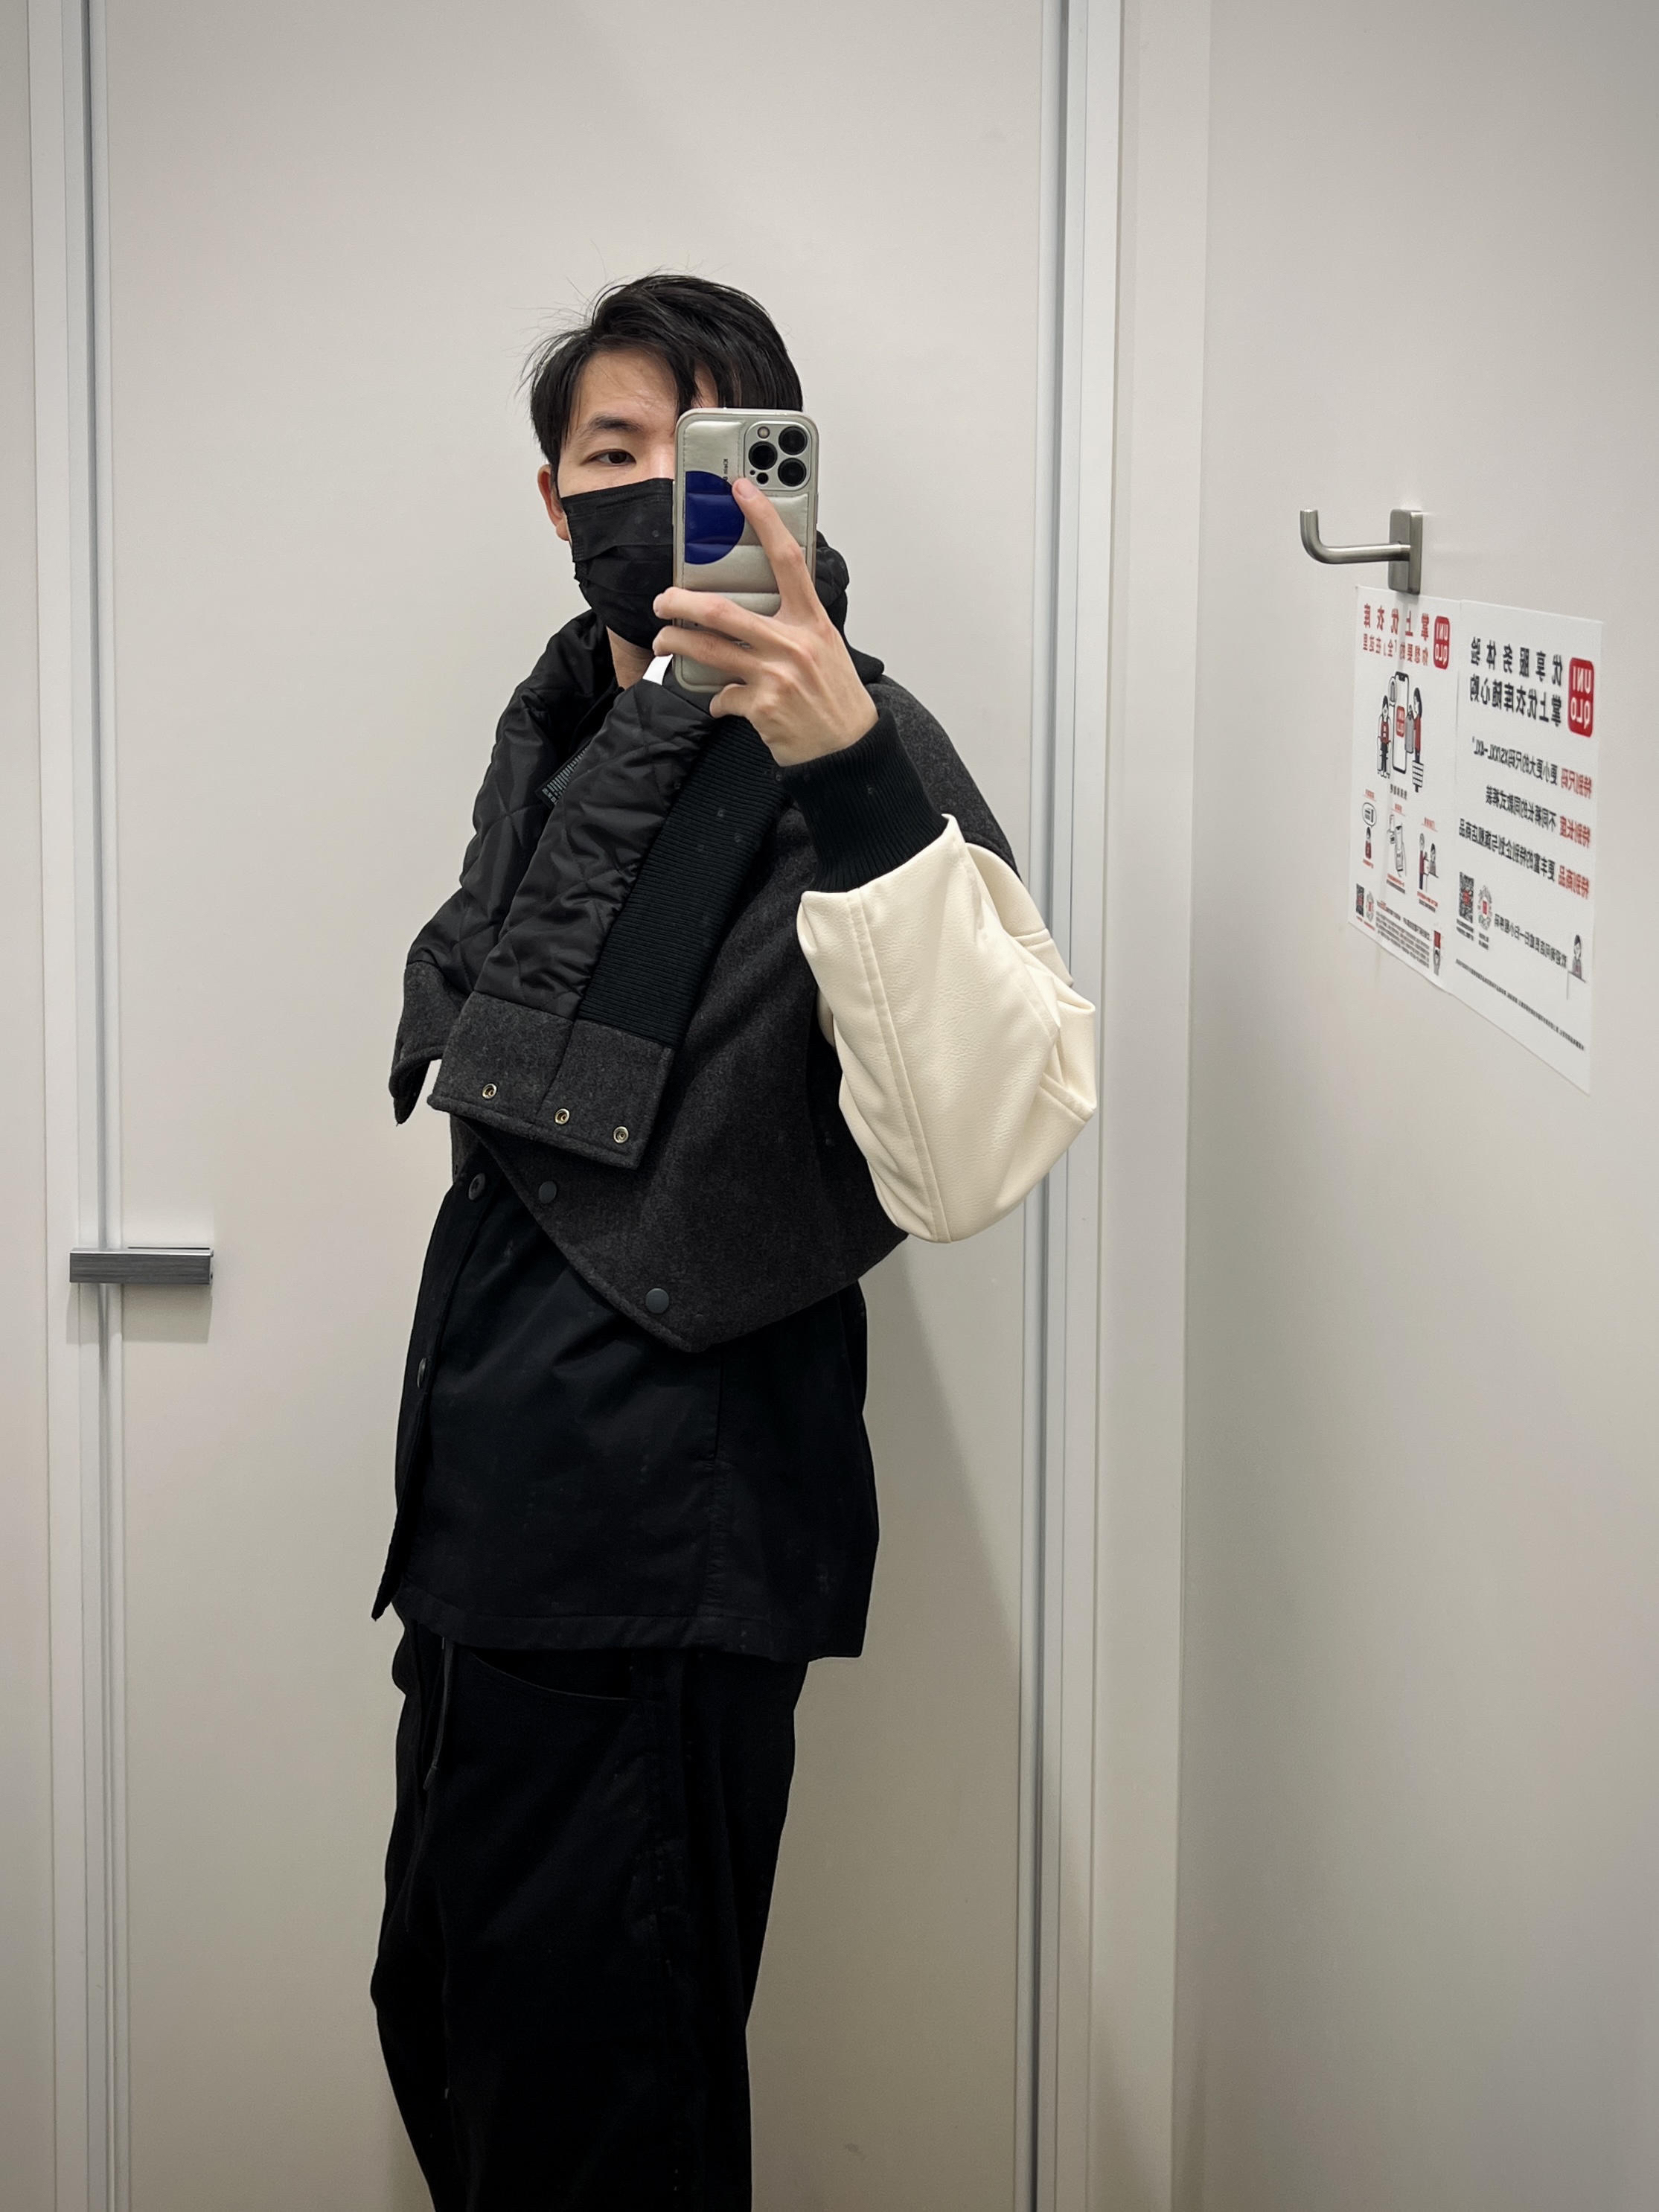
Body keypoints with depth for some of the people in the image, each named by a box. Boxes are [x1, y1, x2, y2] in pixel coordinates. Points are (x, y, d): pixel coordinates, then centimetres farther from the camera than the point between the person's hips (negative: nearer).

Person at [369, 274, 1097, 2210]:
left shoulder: (846, 761, -17)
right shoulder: (563, 725, 10)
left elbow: (977, 1155, -34)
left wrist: (858, 789, -44)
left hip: (664, 1554, -8)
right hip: (491, 1518, 9)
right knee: (445, 2028, 22)